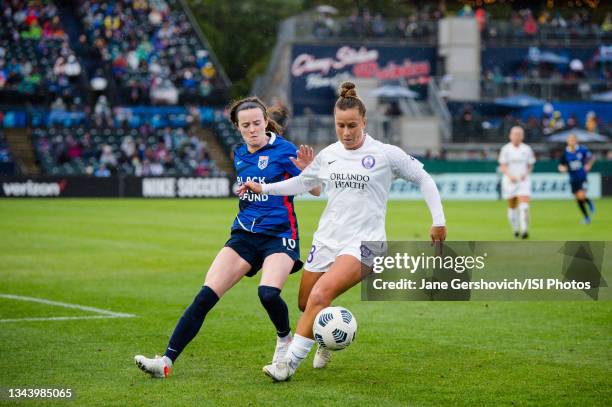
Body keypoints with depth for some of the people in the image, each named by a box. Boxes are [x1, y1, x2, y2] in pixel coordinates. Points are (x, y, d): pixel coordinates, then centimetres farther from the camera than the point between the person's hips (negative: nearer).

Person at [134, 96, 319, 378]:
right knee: (205, 296, -10)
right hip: (244, 235, 5)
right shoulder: (239, 155, 11)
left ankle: (284, 339, 2)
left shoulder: (283, 150, -7)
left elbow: (316, 191, -7)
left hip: (279, 236, -5)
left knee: (268, 293, -31)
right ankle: (166, 361, -13)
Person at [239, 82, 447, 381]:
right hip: (327, 239, 5)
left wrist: (438, 220, 0)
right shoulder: (328, 155, 7)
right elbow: (302, 182, 24)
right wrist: (264, 188, 13)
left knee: (321, 293, -26)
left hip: (364, 242, -5)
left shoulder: (386, 154, -5)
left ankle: (291, 361, -20)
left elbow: (423, 179, 4)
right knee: (306, 304, 9)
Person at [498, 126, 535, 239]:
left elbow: (530, 165, 13)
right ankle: (515, 229, 25)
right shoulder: (506, 149, 0)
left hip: (523, 180, 0)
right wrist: (510, 175, -19)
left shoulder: (527, 149, 5)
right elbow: (503, 166, -2)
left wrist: (526, 173, -7)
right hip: (510, 181, 0)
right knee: (512, 207, 8)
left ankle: (524, 230, -20)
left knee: (524, 206, -16)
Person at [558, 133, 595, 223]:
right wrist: (562, 168, -19)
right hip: (573, 179, 3)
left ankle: (589, 202, 16)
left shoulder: (582, 150, -8)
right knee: (578, 199, 6)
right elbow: (561, 166, 3)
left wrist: (589, 165, -8)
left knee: (581, 196, -19)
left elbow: (591, 158, 9)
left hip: (582, 177, -3)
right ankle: (586, 217, 24)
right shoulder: (565, 153, -5)